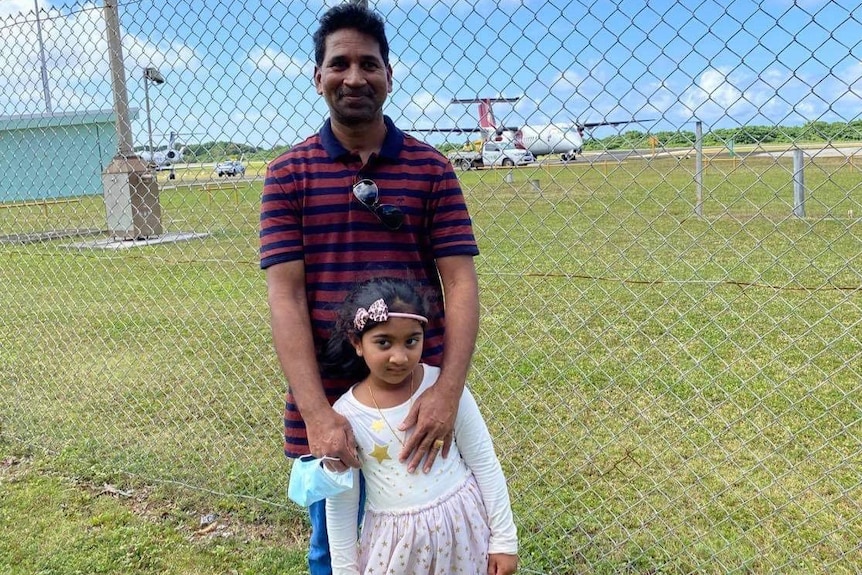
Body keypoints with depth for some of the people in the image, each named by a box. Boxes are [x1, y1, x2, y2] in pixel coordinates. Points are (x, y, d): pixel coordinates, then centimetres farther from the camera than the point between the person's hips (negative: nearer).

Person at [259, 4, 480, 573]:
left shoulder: (432, 168, 0)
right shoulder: (289, 173, -1)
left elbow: (460, 283, -6)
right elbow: (285, 294, -8)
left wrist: (448, 390, -19)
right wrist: (315, 411, -19)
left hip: (420, 400, 0)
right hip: (328, 404, 0)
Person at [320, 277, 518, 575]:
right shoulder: (346, 415, -13)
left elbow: (484, 464, -4)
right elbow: (340, 504, -2)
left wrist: (504, 539, -1)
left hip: (461, 525, 0)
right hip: (394, 539, 0)